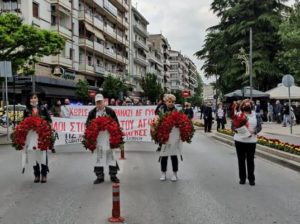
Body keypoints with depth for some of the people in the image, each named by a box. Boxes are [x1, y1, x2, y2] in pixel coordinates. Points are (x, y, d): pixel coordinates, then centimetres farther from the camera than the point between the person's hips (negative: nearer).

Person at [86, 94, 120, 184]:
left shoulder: (110, 111, -3)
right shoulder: (92, 112, 0)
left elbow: (116, 123, 1)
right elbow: (88, 124, 3)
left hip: (109, 137, -1)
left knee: (111, 155, 7)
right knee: (98, 156, 7)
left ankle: (113, 175, 19)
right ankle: (100, 176, 18)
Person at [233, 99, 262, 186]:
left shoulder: (256, 115, 4)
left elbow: (259, 127, 0)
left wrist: (253, 131, -19)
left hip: (251, 141, -1)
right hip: (239, 140, 1)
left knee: (250, 160, 3)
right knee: (241, 160, 7)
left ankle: (251, 178, 14)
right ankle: (242, 178, 17)